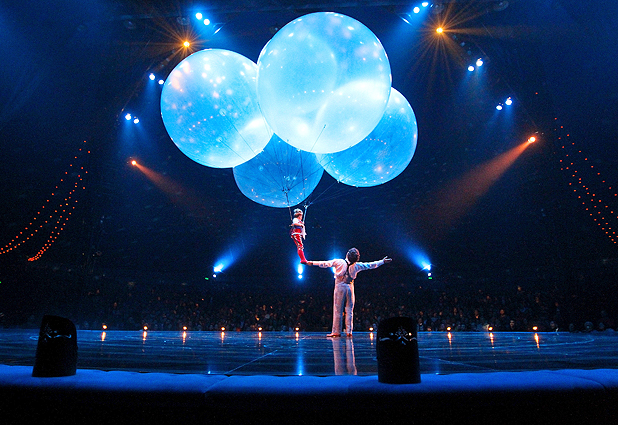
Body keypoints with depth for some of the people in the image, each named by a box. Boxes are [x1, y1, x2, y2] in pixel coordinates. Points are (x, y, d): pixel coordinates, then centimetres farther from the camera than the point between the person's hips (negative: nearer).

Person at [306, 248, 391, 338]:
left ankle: (336, 331, 4)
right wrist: (383, 261, 22)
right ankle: (349, 331, 9)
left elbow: (326, 264, -6)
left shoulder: (339, 262, -7)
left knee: (337, 310, 2)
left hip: (340, 287, -2)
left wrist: (312, 263, 1)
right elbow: (370, 265, 10)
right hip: (350, 287, 2)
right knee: (349, 310, 8)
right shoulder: (356, 265, 1)